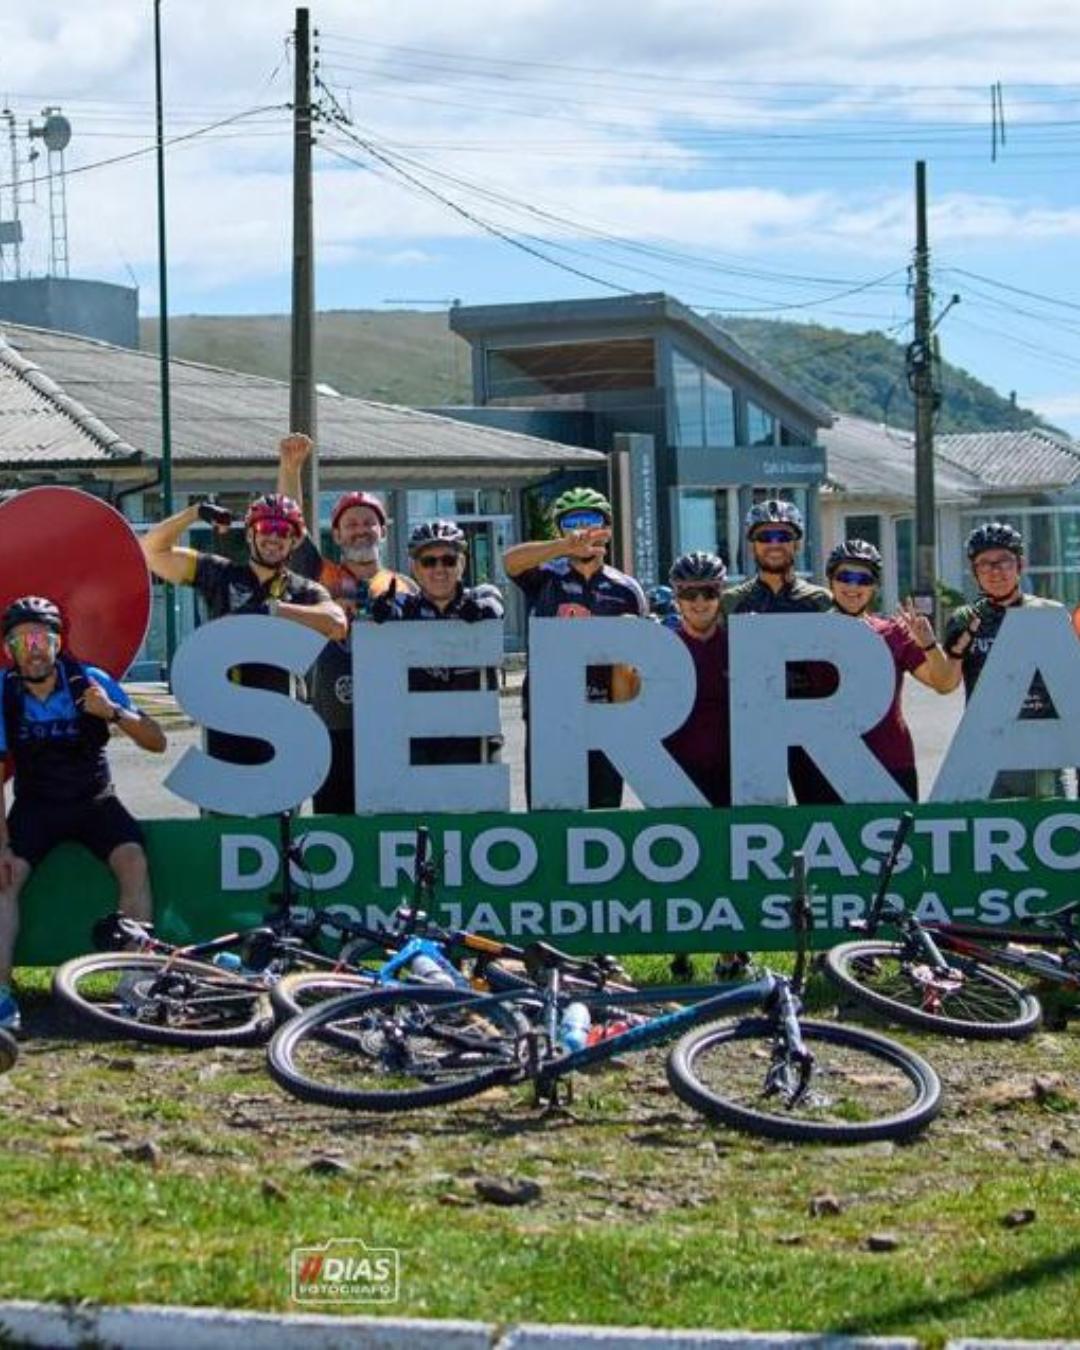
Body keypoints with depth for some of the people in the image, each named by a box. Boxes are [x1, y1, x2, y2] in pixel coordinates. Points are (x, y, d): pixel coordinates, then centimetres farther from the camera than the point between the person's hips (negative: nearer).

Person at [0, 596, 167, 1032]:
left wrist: (114, 712, -28)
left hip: (94, 801, 0)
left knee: (134, 862, -27)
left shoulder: (89, 681, -10)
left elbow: (156, 742, -10)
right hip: (35, 806, 1)